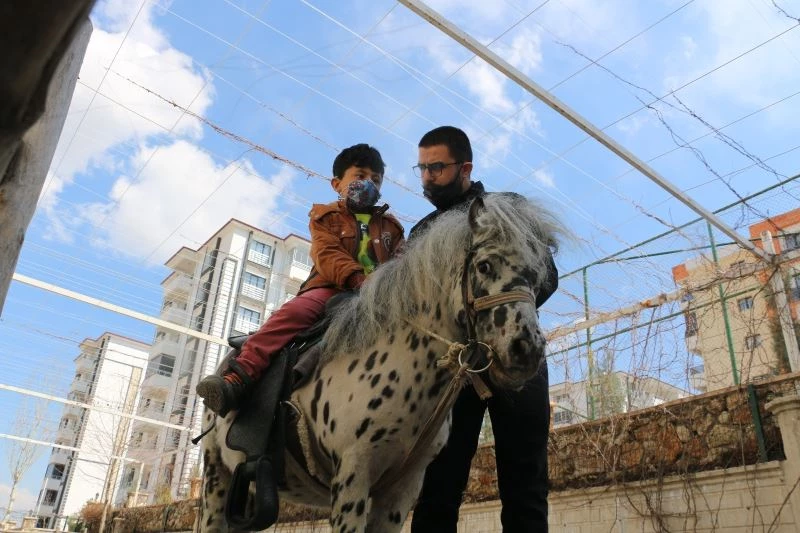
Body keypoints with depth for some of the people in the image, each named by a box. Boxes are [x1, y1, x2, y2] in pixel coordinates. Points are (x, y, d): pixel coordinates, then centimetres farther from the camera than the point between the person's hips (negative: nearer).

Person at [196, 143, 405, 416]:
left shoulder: (390, 225, 27)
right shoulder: (327, 217, 18)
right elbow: (327, 255, -1)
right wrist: (358, 278, -21)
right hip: (331, 289, -3)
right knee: (293, 312, -30)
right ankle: (238, 377, -38)